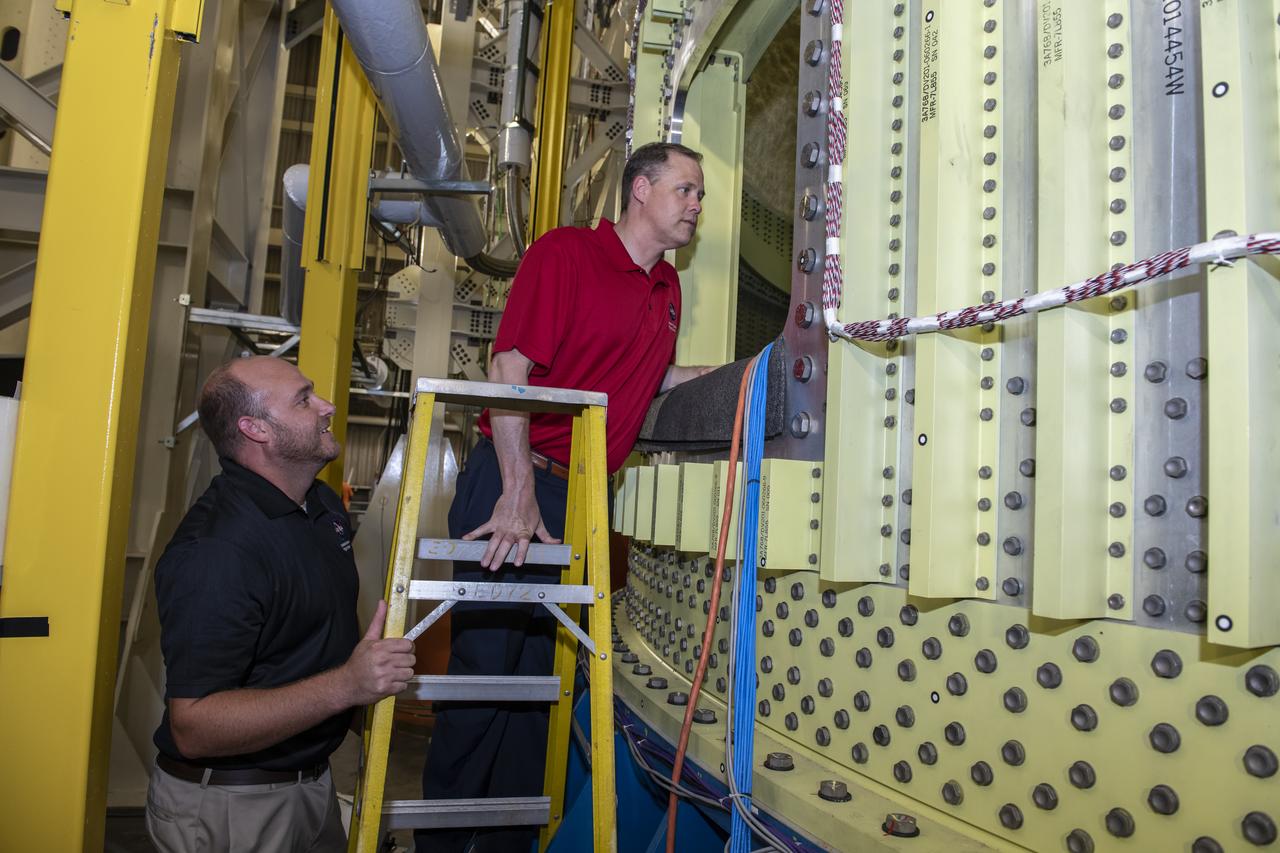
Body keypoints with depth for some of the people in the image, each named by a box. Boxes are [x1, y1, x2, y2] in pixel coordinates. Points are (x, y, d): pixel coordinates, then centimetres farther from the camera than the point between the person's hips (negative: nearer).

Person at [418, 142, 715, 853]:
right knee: (485, 663, -1)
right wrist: (518, 494, -20)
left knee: (537, 671, 13)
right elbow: (510, 368, -15)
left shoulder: (668, 290, 15)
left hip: (581, 499, 7)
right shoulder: (565, 252, -7)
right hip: (513, 483, -7)